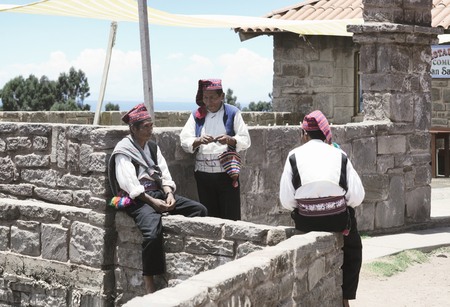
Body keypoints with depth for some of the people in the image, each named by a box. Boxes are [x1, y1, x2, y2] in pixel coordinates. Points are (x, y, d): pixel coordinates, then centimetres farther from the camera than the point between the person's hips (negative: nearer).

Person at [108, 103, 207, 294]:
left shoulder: (152, 147, 20)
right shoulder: (123, 151, -3)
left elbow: (164, 174, 15)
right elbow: (129, 184, -13)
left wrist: (169, 194, -6)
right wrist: (152, 201, -21)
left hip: (158, 193, 8)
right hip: (137, 199, -8)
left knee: (199, 210, -7)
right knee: (153, 230, -35)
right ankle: (149, 284, -27)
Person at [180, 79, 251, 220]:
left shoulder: (233, 113, 7)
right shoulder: (196, 115, 13)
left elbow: (245, 141, 1)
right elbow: (184, 141, 3)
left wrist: (229, 140, -20)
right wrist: (199, 141, -18)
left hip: (227, 173, -2)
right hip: (203, 174, 2)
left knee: (231, 218, -6)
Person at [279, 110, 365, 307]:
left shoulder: (294, 156, 0)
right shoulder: (339, 156, 2)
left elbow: (286, 201, -3)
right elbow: (357, 197, -3)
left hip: (306, 222, 0)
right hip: (338, 220, 0)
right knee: (353, 249, 29)